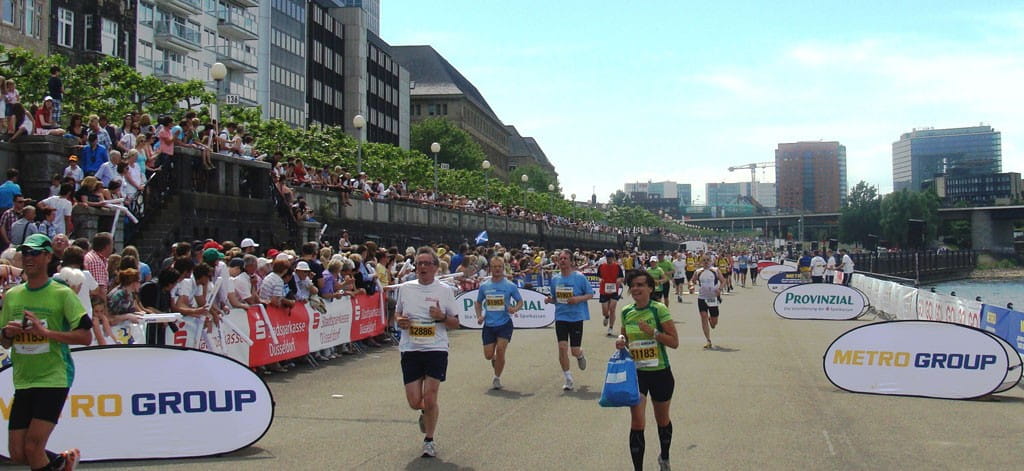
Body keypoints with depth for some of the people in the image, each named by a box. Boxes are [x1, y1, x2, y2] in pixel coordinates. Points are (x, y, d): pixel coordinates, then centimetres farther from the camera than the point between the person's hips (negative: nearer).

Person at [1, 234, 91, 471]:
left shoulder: (62, 294, -5)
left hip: (54, 379, -6)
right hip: (22, 381, 6)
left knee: (32, 448, -13)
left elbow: (86, 337, -11)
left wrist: (45, 331, -20)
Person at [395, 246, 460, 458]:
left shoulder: (444, 290, 0)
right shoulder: (405, 288, 6)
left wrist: (442, 316, -15)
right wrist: (400, 321, -4)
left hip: (436, 350, -2)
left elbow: (456, 323, 5)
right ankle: (425, 413, 37)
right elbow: (397, 314, 19)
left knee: (430, 399, -8)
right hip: (410, 350, 2)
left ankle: (429, 440, 14)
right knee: (414, 402, -1)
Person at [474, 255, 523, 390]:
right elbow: (478, 302, 17)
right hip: (489, 325, 2)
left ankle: (497, 378, 5)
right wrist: (479, 316, 0)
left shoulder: (510, 285, -2)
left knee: (500, 350, -13)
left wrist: (515, 309, -15)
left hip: (504, 323, -2)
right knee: (488, 355, 1)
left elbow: (520, 301, 6)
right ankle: (495, 359, 39)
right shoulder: (484, 286, 4)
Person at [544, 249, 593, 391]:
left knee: (575, 351, -1)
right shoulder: (555, 279, 6)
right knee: (562, 347, -8)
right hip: (561, 317, 3)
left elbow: (590, 294, -1)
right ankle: (568, 380, 4)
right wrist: (550, 300, -5)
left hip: (576, 317, -3)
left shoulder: (579, 277, -7)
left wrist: (578, 299, -19)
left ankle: (580, 355, 39)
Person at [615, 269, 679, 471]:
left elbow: (674, 342, -13)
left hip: (660, 373, -2)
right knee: (636, 423, -8)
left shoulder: (659, 309, -13)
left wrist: (653, 331, -25)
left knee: (662, 420, 17)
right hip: (636, 373, 2)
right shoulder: (626, 312, 1)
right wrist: (621, 341, -4)